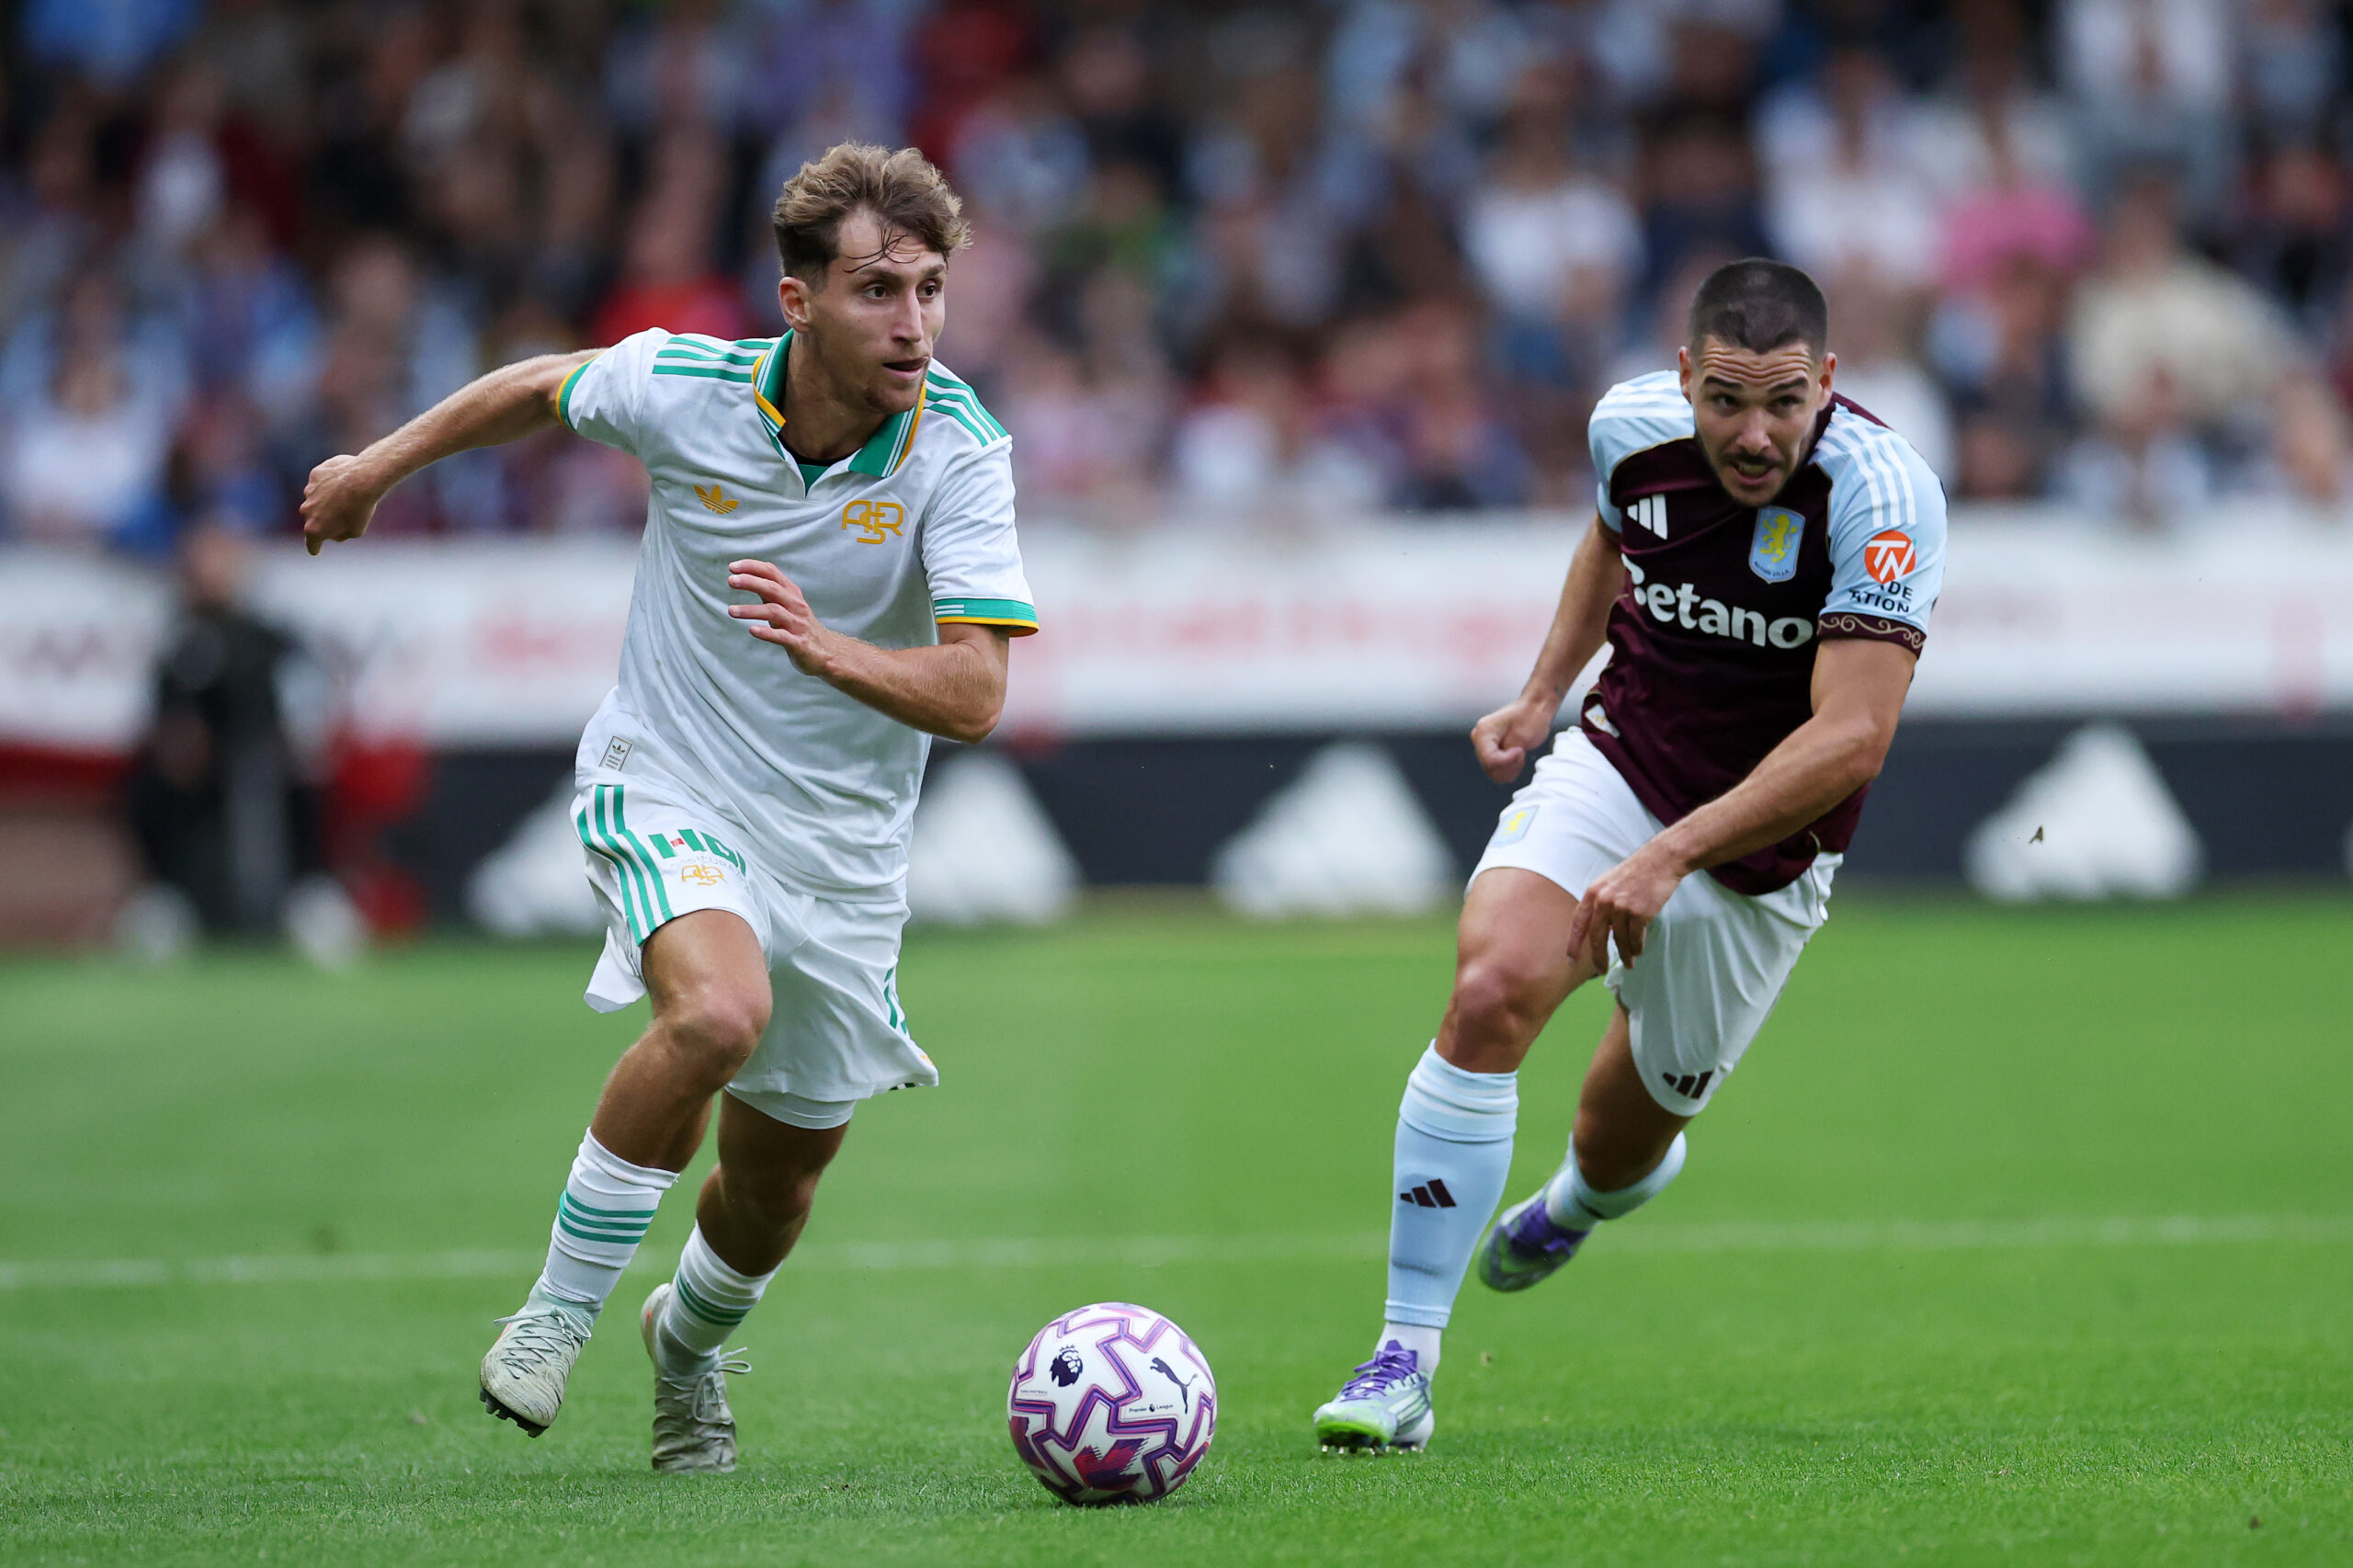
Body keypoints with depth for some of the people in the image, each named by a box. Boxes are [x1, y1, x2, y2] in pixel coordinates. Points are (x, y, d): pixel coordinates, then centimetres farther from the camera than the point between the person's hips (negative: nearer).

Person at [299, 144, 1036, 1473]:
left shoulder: (961, 449, -18)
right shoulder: (681, 386, -16)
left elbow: (974, 692, -26)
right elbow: (544, 389, 8)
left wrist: (825, 649, -44)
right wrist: (382, 466, 20)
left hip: (843, 842, 2)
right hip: (668, 786, -2)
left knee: (779, 1178, 12)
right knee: (719, 1013, -33)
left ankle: (691, 1339, 47)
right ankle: (559, 1312, -15)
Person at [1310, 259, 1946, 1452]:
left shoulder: (1882, 492, -26)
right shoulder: (1632, 426, -11)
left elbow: (1851, 736, -31)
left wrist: (1672, 855, -37)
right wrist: (1544, 692, 12)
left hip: (1759, 854, -2)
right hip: (1616, 765, 2)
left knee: (1622, 1139, 11)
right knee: (1492, 988, -26)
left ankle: (1589, 1193, 54)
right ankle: (1404, 1357, -21)